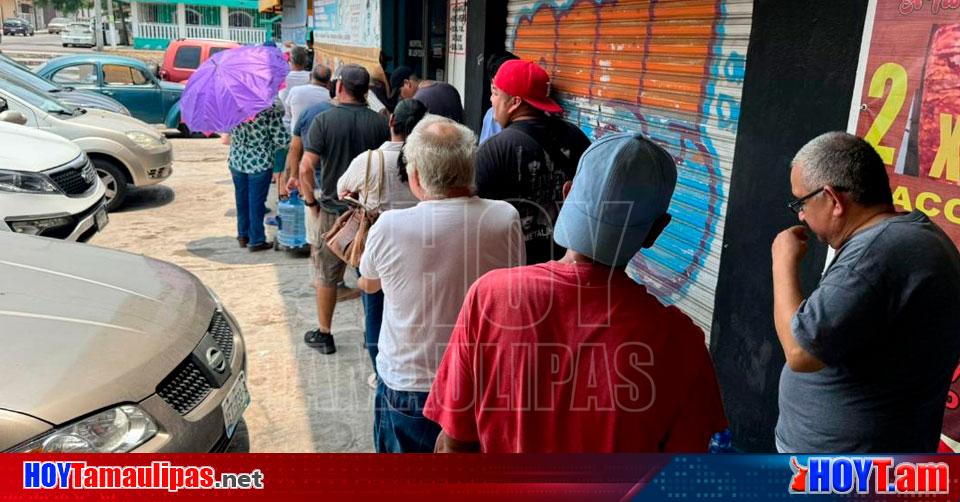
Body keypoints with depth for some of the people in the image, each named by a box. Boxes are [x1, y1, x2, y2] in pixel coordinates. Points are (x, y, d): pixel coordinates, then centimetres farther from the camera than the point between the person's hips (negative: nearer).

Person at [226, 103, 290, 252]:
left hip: (236, 162, 4)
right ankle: (256, 241, 15)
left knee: (241, 200, 18)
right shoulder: (270, 111, -18)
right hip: (260, 164, -4)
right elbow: (282, 139, -14)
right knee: (256, 202, 6)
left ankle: (243, 235, 32)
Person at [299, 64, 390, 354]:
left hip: (331, 210, -2)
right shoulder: (380, 123, -4)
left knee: (326, 276, 13)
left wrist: (311, 201, -1)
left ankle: (324, 335, 24)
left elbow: (306, 169, -15)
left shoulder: (324, 121, -10)